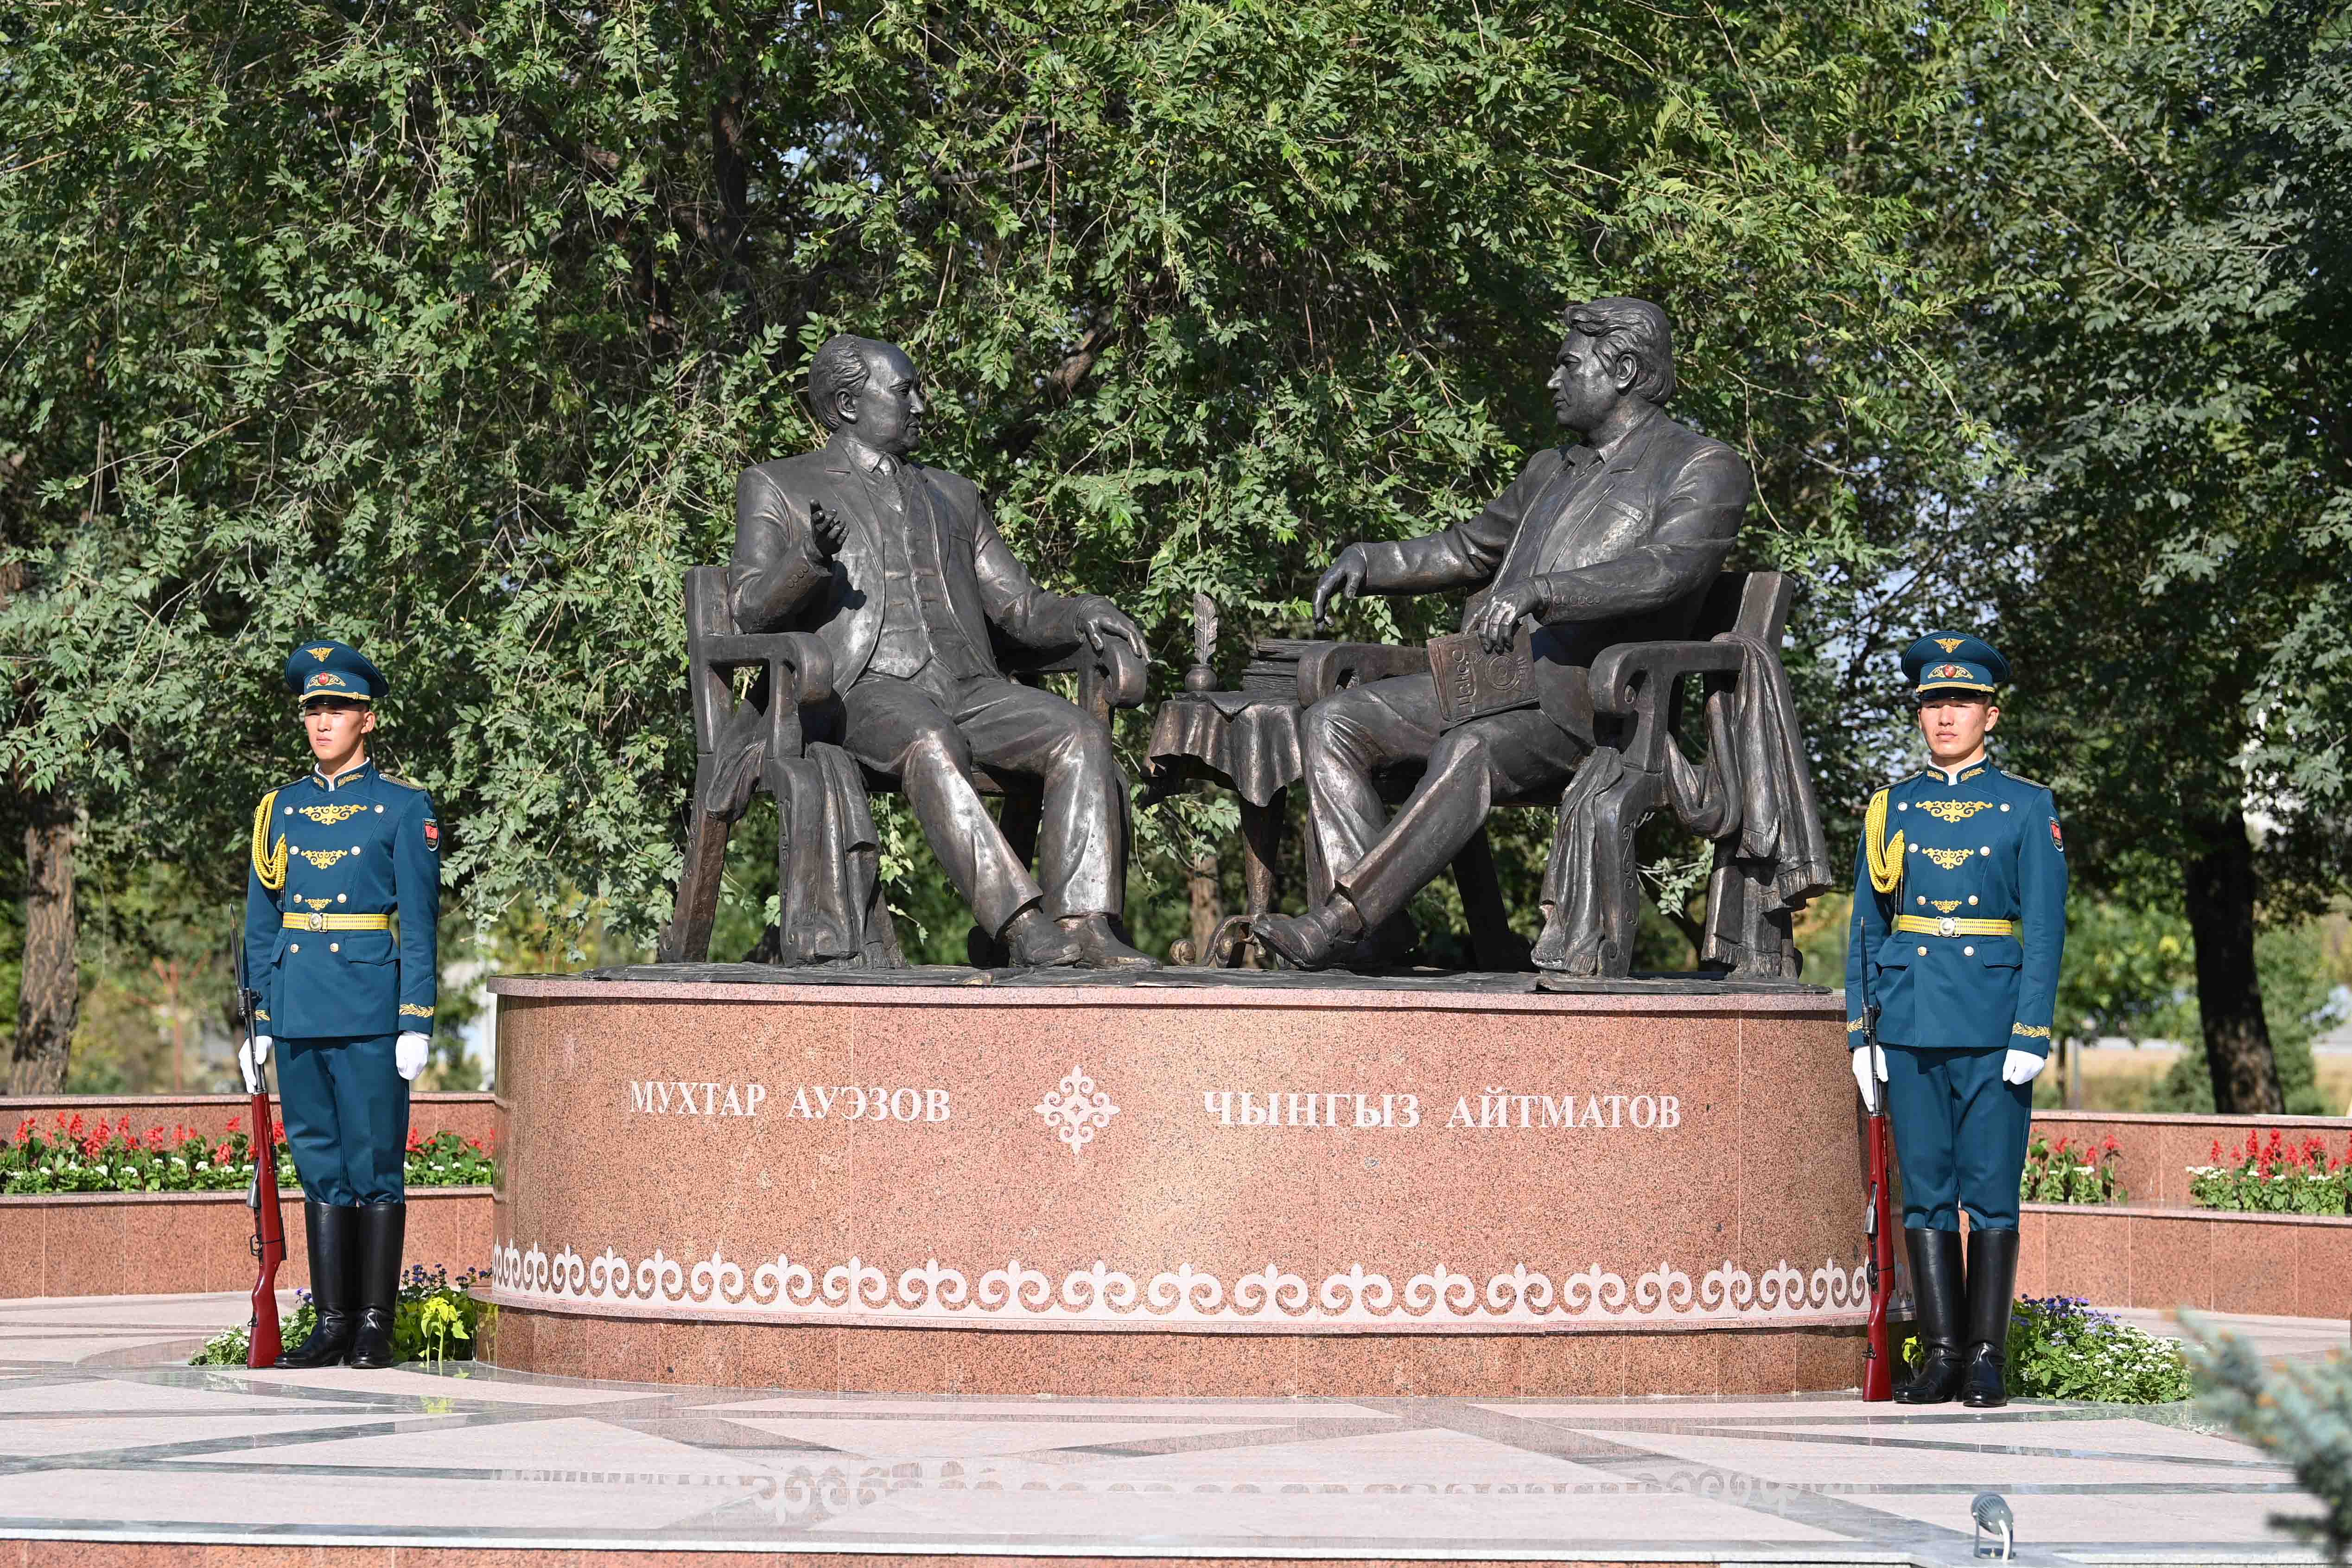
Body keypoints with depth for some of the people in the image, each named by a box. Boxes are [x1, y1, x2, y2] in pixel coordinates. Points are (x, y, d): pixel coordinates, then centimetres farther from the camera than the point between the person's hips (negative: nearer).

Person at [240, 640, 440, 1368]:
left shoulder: (404, 807, 0)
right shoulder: (280, 808, 12)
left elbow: (419, 923, -3)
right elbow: (261, 922, 15)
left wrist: (416, 1023, -9)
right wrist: (257, 1021, 9)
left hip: (371, 1006, -4)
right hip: (296, 1009, 4)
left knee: (375, 1164, -2)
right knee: (320, 1164, 7)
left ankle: (374, 1326, 3)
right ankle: (332, 1322, 10)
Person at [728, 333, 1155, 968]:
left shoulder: (952, 494, 30)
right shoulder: (777, 487, 17)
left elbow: (1021, 608, 26)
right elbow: (750, 608, 4)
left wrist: (1083, 613, 3)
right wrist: (812, 558, -17)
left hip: (968, 689, 5)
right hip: (861, 692, -5)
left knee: (1083, 738, -25)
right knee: (932, 746, -39)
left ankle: (1086, 923, -38)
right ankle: (1023, 926, -47)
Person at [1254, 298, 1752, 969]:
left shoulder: (1705, 468, 1)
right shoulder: (1553, 470, 27)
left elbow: (1669, 568, -18)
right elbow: (1470, 548, 39)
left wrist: (1539, 593, -32)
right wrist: (1369, 561, 20)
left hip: (1581, 696, -8)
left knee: (1469, 753, -37)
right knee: (1332, 724, -10)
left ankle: (1339, 922, -39)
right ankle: (1370, 929, -23)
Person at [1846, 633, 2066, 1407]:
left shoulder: (2027, 807, 2)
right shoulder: (1892, 808, 10)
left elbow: (2046, 928, -2)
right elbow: (1866, 927, 11)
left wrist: (2032, 1034, -10)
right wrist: (1860, 1036, 5)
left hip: (1993, 1026, -3)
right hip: (1912, 1024, 3)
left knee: (1991, 1192, -2)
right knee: (1925, 1190, 3)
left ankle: (1987, 1359, 2)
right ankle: (1942, 1352, 7)